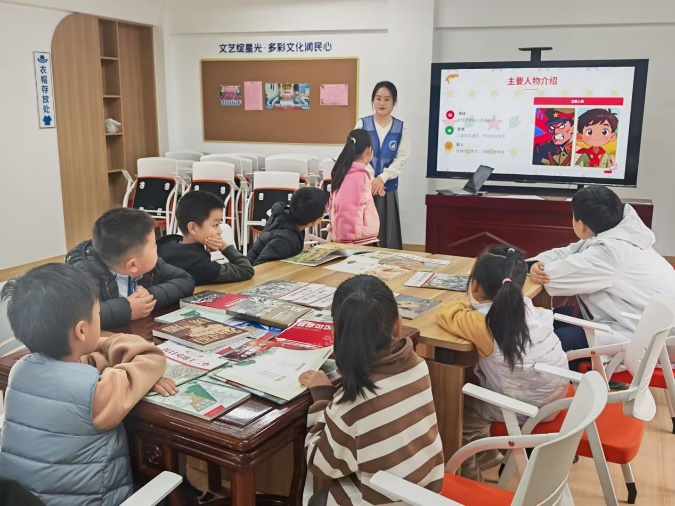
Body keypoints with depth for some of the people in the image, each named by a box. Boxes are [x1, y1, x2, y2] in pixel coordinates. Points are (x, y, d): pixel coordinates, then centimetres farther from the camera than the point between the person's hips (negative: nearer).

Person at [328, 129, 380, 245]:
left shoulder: (342, 172, 11)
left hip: (349, 240, 9)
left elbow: (338, 206, 18)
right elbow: (347, 210, -22)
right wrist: (348, 239, -18)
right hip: (361, 242, -9)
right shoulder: (358, 175, -15)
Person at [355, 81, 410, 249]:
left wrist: (382, 178, -16)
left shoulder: (401, 128, 4)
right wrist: (370, 180, -14)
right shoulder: (362, 124, 2)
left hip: (388, 187, 1)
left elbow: (401, 159, -3)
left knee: (387, 234, 2)